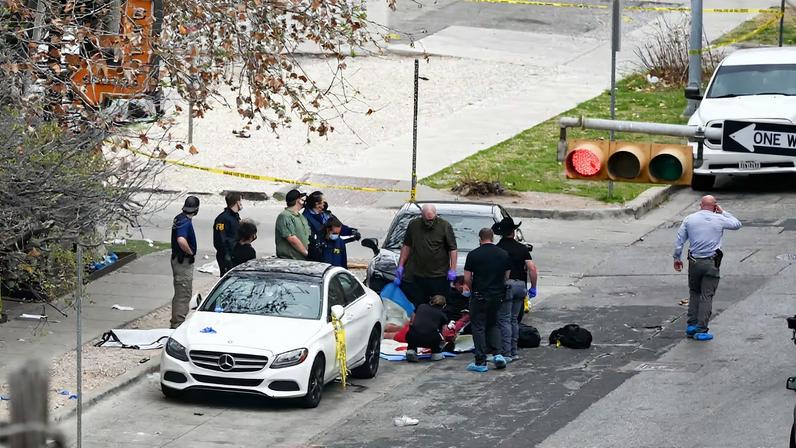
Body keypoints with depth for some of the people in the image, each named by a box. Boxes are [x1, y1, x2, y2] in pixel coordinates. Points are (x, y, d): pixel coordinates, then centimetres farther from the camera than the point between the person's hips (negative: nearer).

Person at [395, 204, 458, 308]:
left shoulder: (445, 226, -2)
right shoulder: (413, 225, 6)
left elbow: (453, 249, -1)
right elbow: (406, 246, 14)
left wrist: (452, 270, -9)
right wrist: (400, 266, 10)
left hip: (439, 277, -3)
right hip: (417, 276, 3)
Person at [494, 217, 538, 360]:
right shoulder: (522, 248, 3)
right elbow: (532, 268, -3)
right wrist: (533, 287, 6)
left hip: (505, 285, -4)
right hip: (520, 285, 4)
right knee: (514, 320, 15)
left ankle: (506, 353, -4)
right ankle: (514, 352, 17)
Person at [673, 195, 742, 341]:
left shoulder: (689, 219, 3)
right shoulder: (719, 219, -3)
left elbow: (679, 241, 4)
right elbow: (737, 224, 14)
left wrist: (677, 258, 15)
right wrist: (723, 212, 20)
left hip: (694, 262, 3)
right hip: (711, 263, -3)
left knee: (694, 293, 18)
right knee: (707, 296, 0)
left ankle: (691, 325, 13)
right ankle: (701, 330, -4)